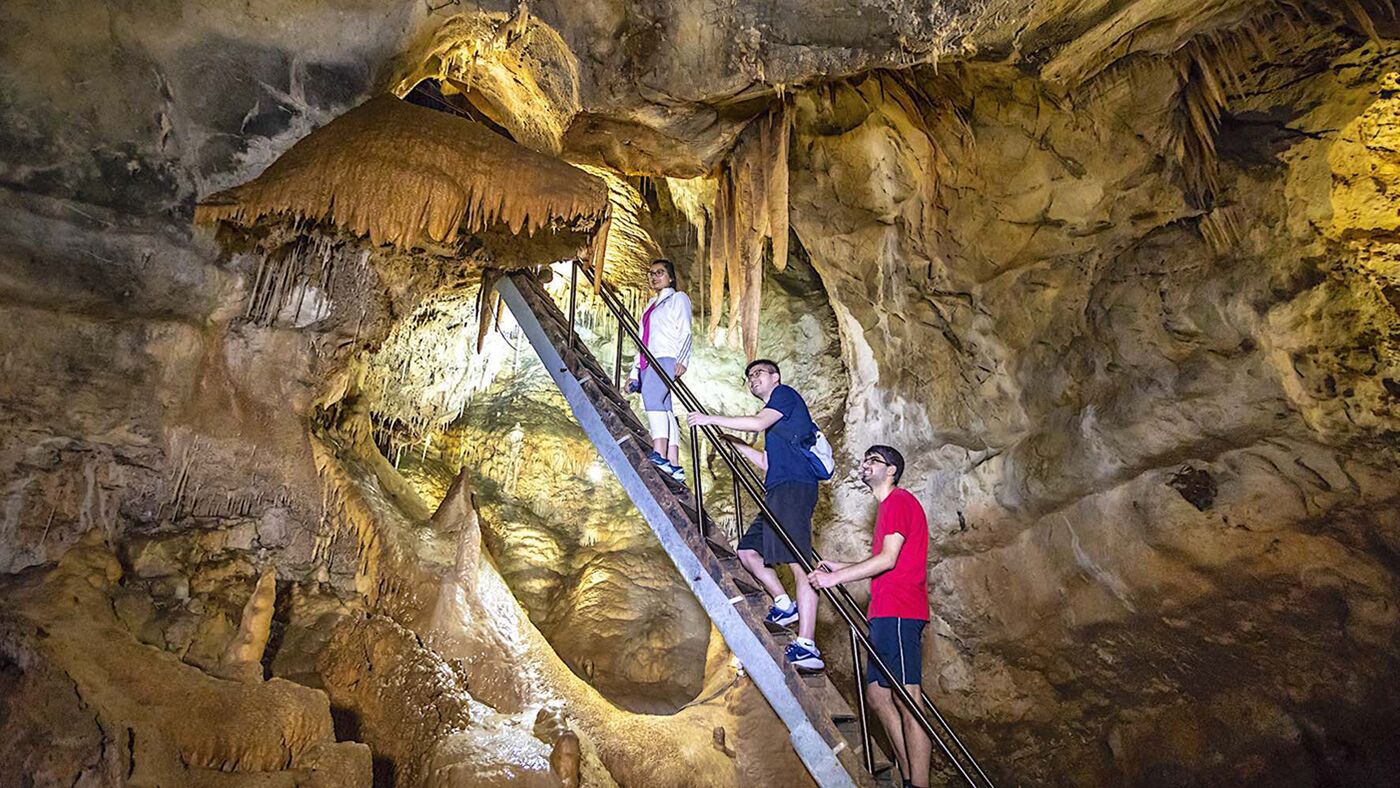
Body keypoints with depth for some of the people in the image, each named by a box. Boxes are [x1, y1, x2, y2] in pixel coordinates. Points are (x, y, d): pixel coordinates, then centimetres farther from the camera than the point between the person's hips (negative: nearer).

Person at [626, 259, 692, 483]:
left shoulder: (678, 298, 12)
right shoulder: (651, 305, 32)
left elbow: (685, 332, -2)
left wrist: (682, 359, -19)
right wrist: (634, 372, 21)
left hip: (667, 357, -7)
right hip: (649, 362, 7)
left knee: (651, 396, -30)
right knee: (663, 410, -6)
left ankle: (660, 455, -42)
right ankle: (674, 466, -14)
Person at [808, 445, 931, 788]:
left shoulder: (899, 500, -6)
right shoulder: (888, 506, 23)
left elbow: (887, 560, -16)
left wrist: (835, 578, -13)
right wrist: (841, 568, 17)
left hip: (897, 612, -10)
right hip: (885, 614, 10)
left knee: (907, 700, -10)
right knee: (877, 694, 12)